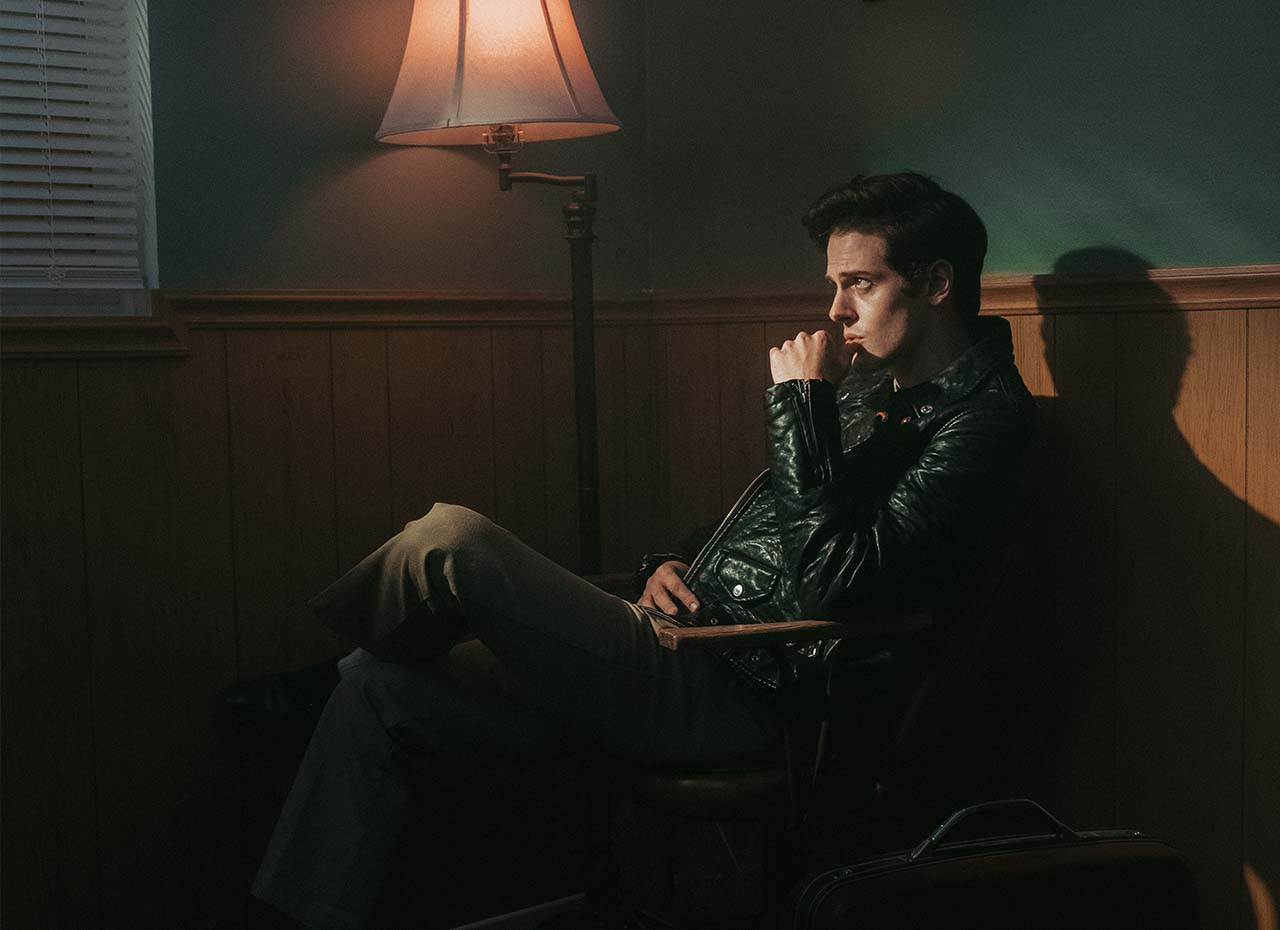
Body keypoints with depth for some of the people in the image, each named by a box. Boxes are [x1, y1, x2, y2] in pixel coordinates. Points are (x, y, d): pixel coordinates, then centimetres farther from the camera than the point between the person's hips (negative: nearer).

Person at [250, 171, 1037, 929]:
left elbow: (839, 587, -24)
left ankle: (325, 635, 17)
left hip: (734, 694, -10)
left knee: (451, 541, -16)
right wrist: (676, 563, 9)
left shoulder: (981, 416, -11)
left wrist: (802, 406, -17)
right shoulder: (877, 395, 19)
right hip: (693, 647, 10)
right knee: (381, 688, 4)